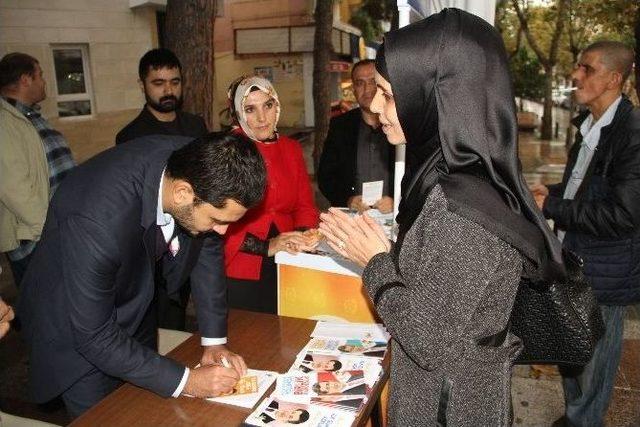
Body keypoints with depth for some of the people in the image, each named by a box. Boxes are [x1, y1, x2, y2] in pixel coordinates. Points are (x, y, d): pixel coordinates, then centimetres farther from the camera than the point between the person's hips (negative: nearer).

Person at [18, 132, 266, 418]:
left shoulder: (198, 167, -24)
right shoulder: (96, 219, -41)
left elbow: (208, 249, -7)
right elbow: (94, 336, -29)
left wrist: (214, 340, -8)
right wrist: (185, 381, -26)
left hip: (133, 306, 6)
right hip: (75, 325, -5)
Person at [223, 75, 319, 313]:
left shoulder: (291, 148, 9)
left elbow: (305, 206, 9)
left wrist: (304, 233, -12)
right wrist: (266, 247, -20)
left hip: (285, 271, 5)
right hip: (237, 275, -4)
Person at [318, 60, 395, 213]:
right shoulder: (340, 125, 9)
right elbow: (325, 176, 9)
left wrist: (396, 202, -12)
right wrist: (348, 199, -7)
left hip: (392, 215, -1)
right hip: (349, 215, 1)